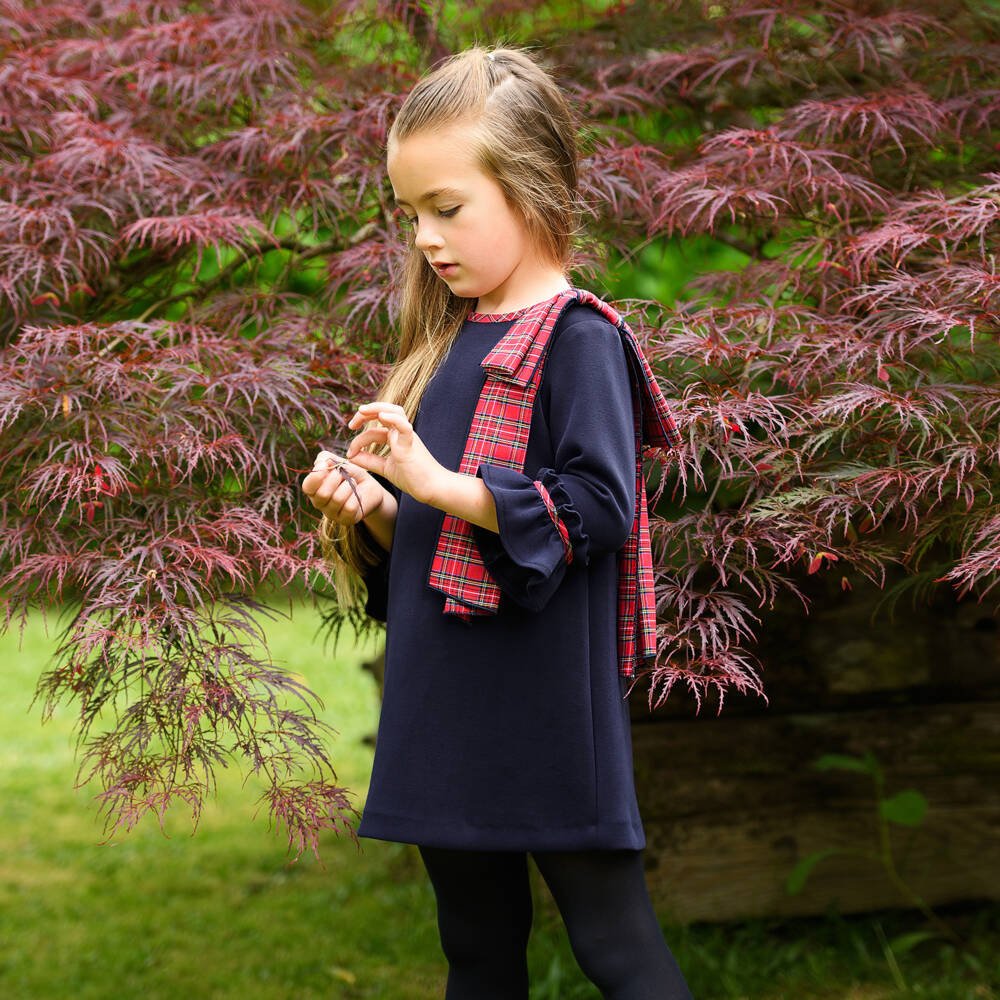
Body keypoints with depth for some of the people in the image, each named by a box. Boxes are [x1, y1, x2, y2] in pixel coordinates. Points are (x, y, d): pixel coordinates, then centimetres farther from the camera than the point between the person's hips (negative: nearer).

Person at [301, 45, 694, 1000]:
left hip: (549, 712, -8)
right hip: (447, 710, 8)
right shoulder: (452, 344, 15)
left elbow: (599, 508, -21)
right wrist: (371, 509, 1)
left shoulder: (575, 337, -10)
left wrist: (440, 483, -21)